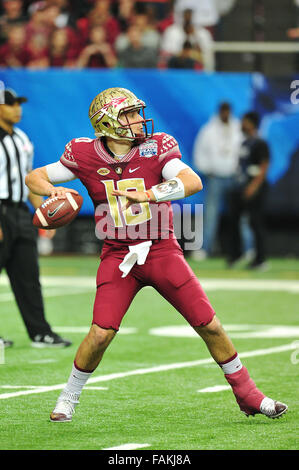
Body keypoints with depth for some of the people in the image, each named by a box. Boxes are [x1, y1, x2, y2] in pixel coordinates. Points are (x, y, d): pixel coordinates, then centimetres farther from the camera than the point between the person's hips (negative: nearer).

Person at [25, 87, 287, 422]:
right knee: (101, 332, -15)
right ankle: (69, 397, 8)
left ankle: (247, 394, 16)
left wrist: (148, 194, -35)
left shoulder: (156, 149, -7)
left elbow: (193, 182, -22)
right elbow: (34, 177, 3)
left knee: (209, 326, -1)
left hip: (162, 252, 1)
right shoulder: (86, 157, -5)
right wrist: (53, 191, -20)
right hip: (118, 255, -1)